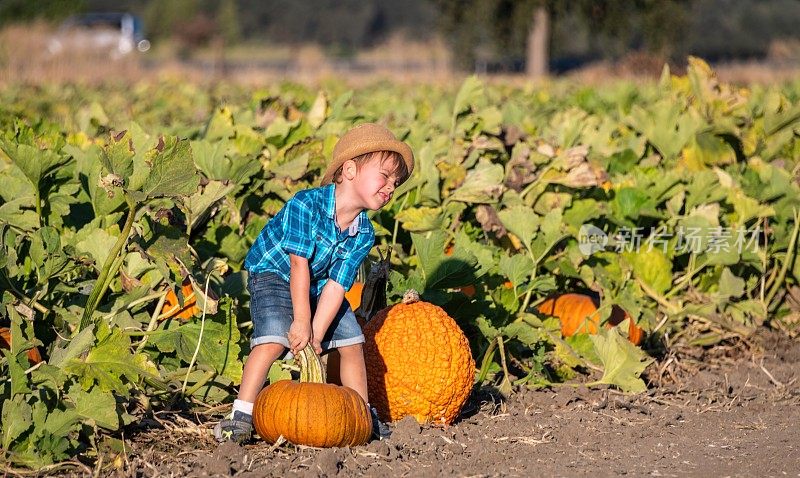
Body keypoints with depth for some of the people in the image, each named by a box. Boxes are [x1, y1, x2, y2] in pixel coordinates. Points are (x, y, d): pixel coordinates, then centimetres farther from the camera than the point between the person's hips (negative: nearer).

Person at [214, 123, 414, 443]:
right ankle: (242, 416, -23)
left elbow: (336, 285, -15)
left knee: (352, 343, 3)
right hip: (273, 273, -6)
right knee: (274, 340, -26)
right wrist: (302, 321, -29)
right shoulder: (306, 204, -30)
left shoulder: (364, 235, -12)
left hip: (317, 287, 6)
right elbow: (299, 265, -30)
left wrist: (316, 333, -23)